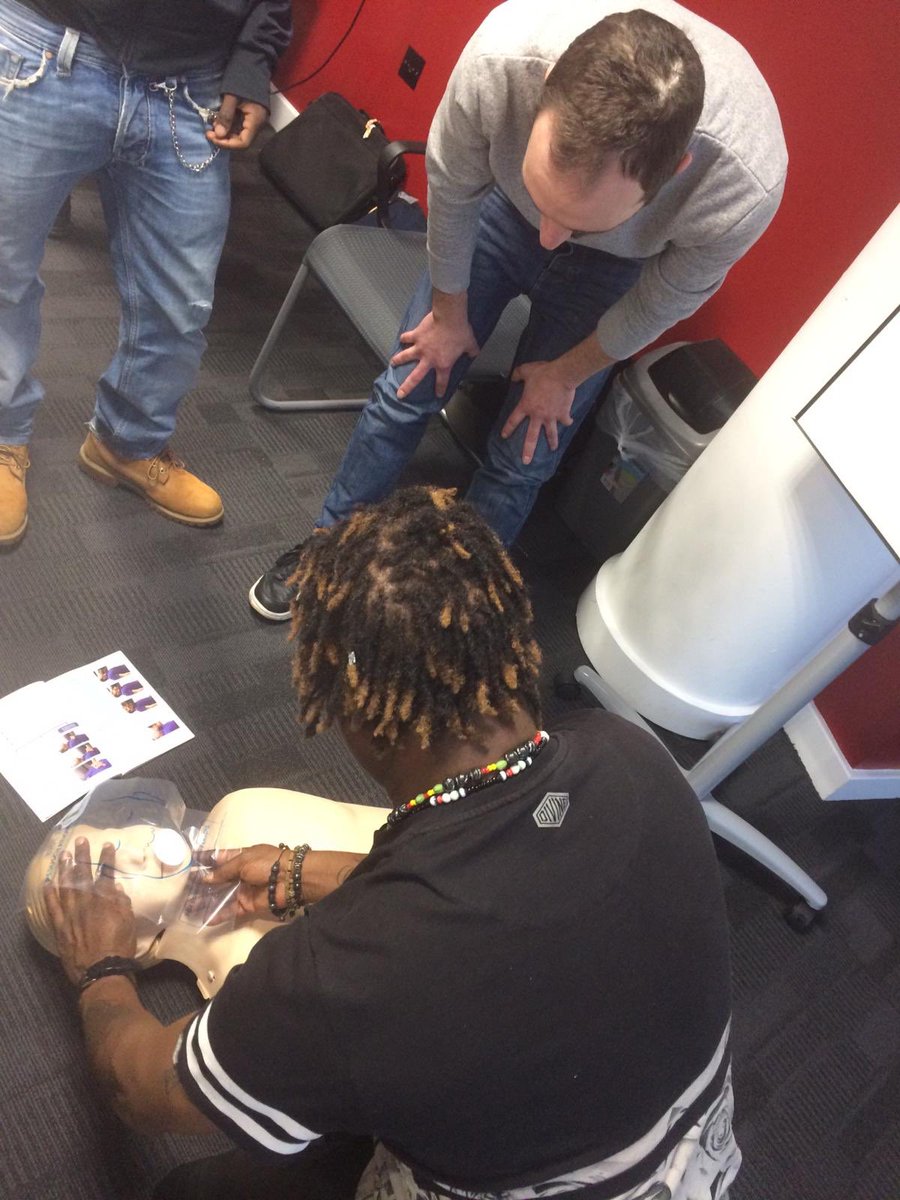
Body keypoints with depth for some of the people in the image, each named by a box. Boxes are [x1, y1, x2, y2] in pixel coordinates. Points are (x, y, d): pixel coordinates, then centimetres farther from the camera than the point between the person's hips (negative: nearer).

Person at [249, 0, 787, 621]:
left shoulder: (744, 187, -40)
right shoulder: (501, 56, -39)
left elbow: (667, 298, -18)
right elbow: (451, 189, -18)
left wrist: (565, 375, -4)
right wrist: (449, 312, -3)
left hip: (610, 267, -1)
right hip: (501, 209, 1)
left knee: (523, 458, 1)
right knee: (409, 388, 4)